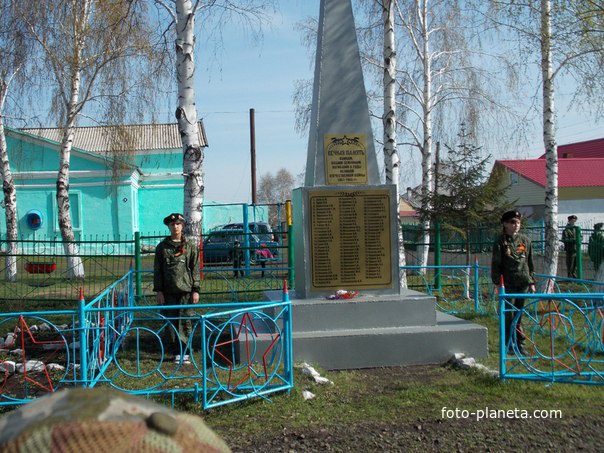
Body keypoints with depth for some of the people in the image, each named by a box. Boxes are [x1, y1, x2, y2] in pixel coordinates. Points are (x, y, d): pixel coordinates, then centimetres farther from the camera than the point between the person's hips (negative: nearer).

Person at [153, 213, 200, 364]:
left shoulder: (190, 246, 5)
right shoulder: (162, 247, 6)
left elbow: (195, 270, 4)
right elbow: (157, 271, 6)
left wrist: (196, 290, -2)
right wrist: (159, 291, 0)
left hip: (186, 290, -1)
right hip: (168, 292, 1)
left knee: (185, 321, 0)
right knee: (170, 321, 2)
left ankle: (185, 351, 9)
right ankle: (176, 352, 11)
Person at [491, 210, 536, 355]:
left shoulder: (525, 240, 10)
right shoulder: (500, 242, -2)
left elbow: (530, 263, 15)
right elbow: (495, 264, -3)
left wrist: (532, 282, 12)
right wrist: (498, 282, -9)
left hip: (523, 283, 3)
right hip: (508, 284, -3)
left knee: (519, 315, 8)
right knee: (508, 316, 1)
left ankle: (519, 344, 16)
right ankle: (508, 344, 12)